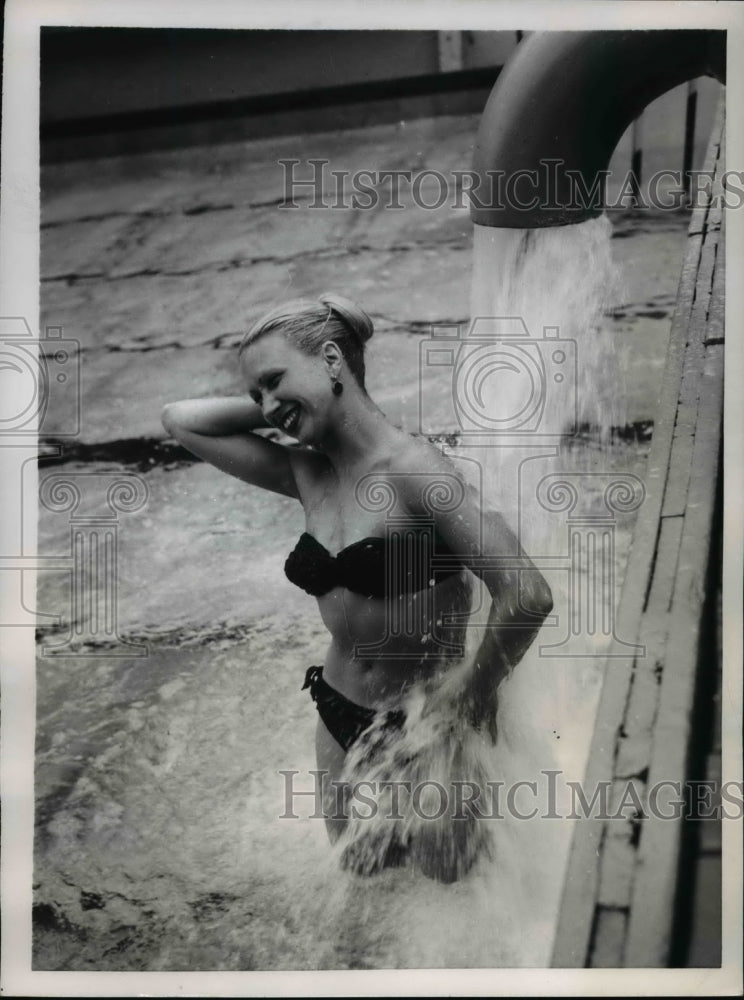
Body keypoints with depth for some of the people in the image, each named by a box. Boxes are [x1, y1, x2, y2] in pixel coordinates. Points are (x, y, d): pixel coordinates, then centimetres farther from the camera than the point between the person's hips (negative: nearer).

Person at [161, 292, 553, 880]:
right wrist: (274, 411, -3)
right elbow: (181, 420, 6)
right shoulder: (306, 475, -1)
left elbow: (528, 596, -30)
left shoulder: (411, 467, -23)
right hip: (341, 718, 7)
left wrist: (479, 684, -14)